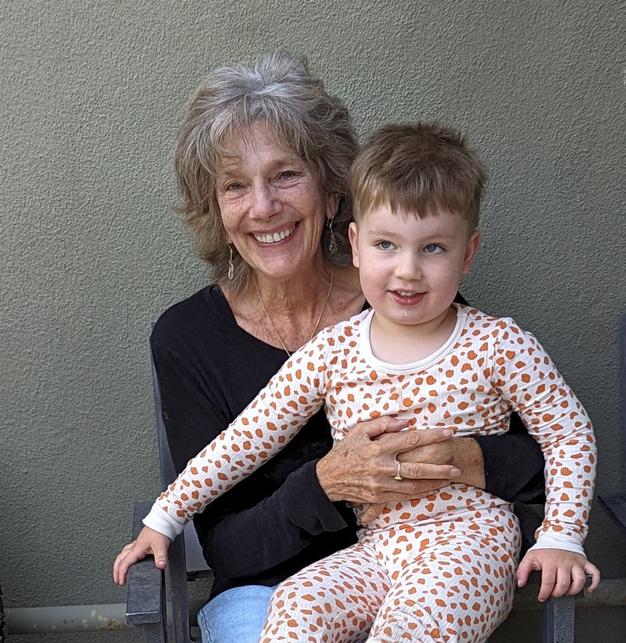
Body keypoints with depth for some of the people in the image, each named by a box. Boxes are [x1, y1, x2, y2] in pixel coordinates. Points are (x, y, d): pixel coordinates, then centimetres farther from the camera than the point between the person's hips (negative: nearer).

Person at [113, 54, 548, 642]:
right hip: (264, 587, 0)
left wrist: (466, 459, -27)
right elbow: (224, 547, -8)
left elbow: (546, 461, -6)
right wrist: (325, 483, -26)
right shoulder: (185, 336, -7)